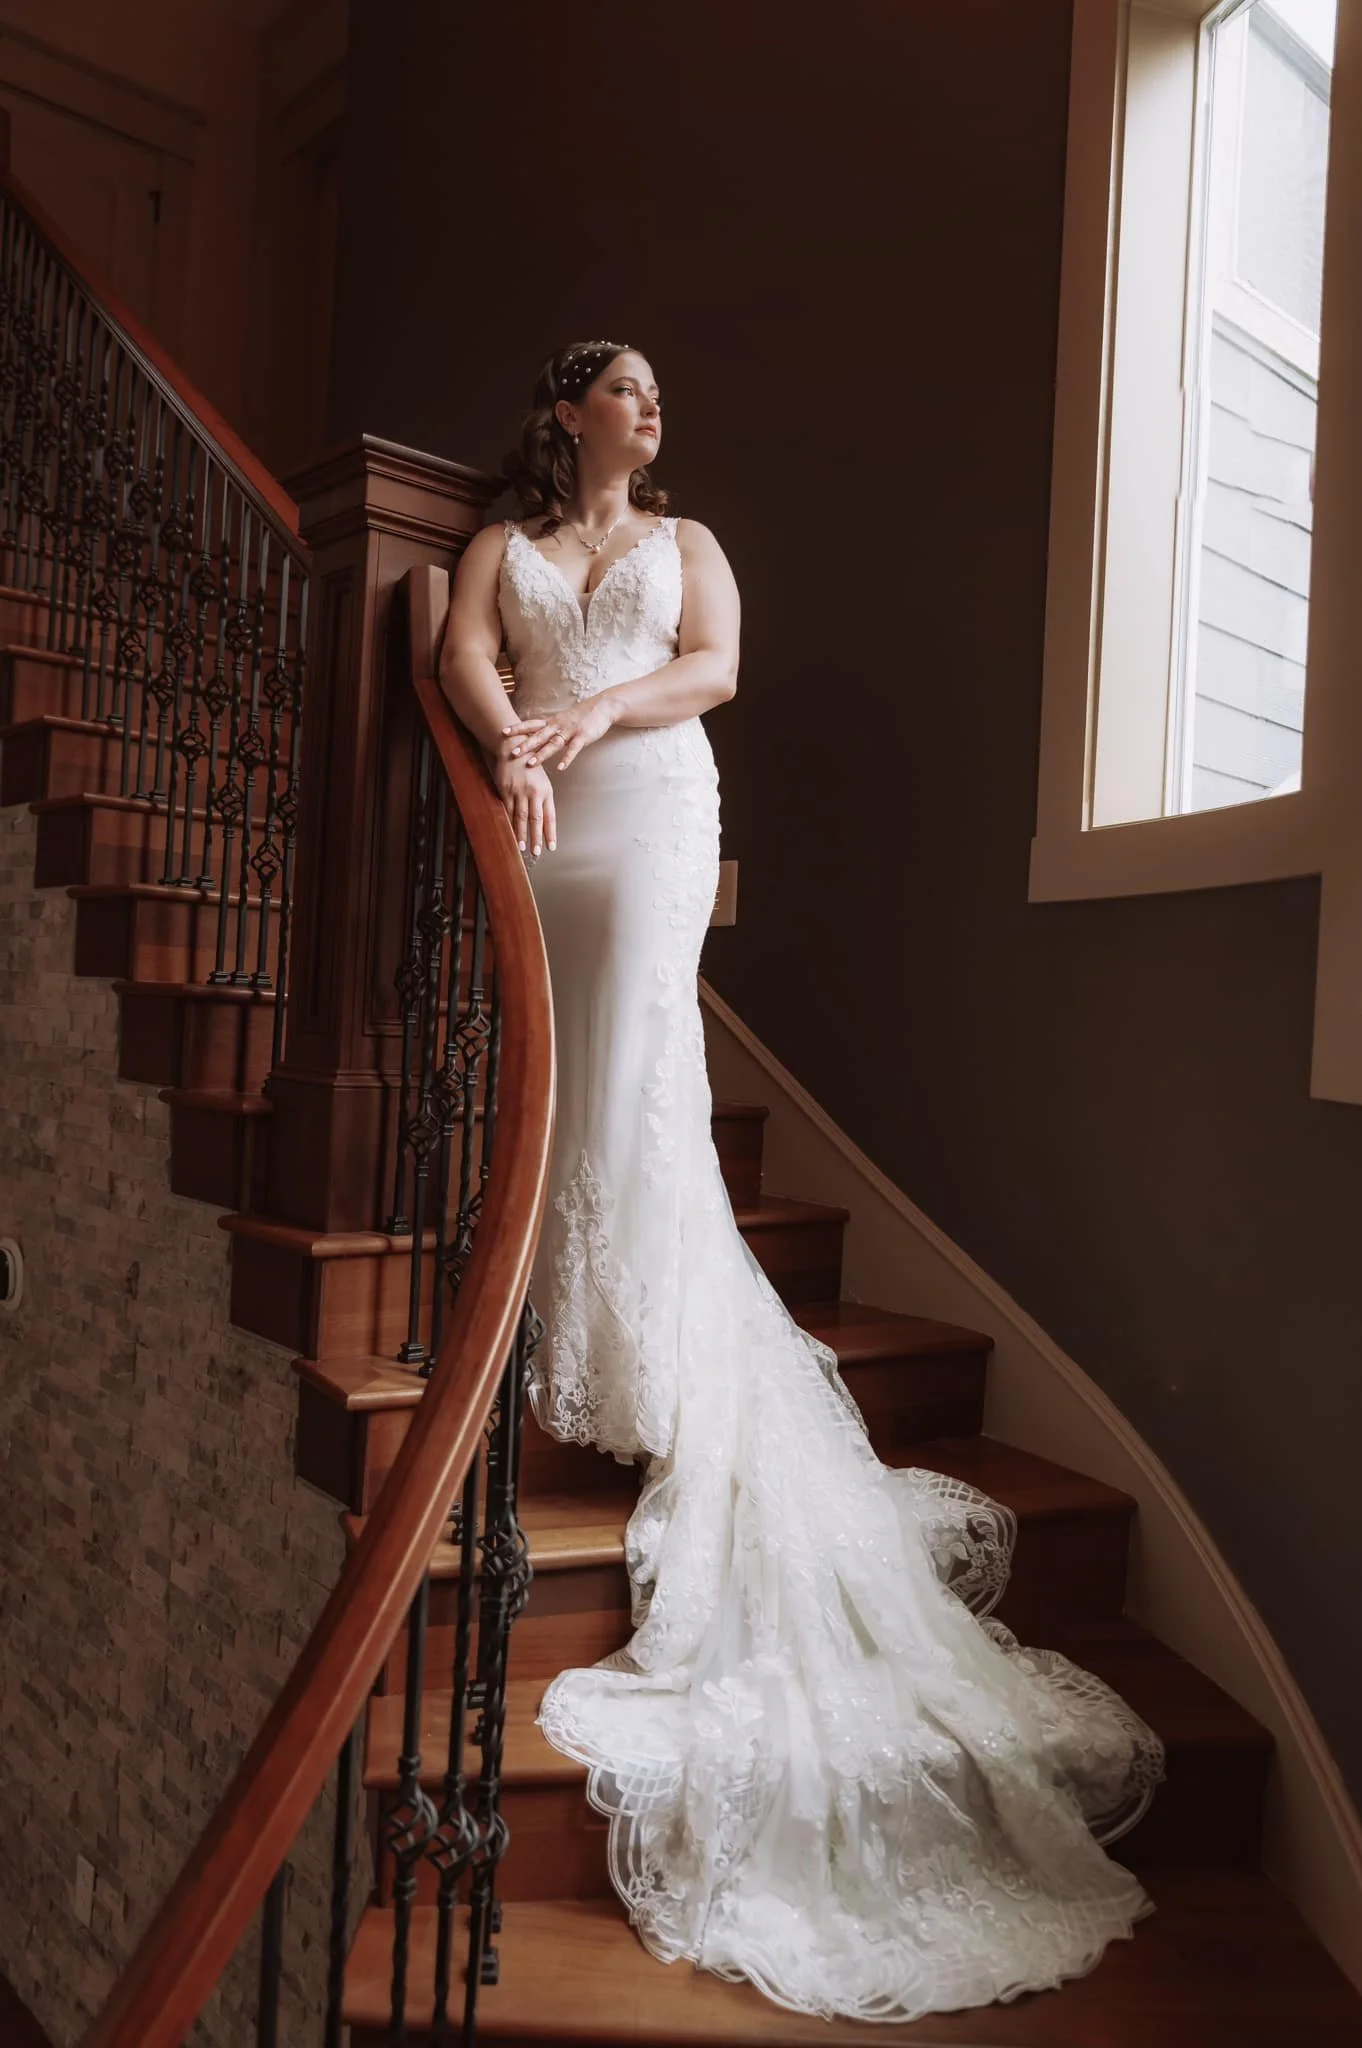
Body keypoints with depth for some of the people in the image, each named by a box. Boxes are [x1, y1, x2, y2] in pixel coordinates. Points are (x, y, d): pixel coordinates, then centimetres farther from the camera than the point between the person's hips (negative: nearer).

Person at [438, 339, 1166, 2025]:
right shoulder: (500, 545, 23)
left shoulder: (685, 540, 25)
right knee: (557, 1058, -8)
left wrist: (599, 708, -9)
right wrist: (511, 746, -18)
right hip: (544, 813, 2)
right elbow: (462, 656, 3)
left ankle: (643, 1356, -14)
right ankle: (564, 1310, -3)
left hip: (652, 803, -1)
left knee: (636, 1057, -15)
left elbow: (714, 665, 8)